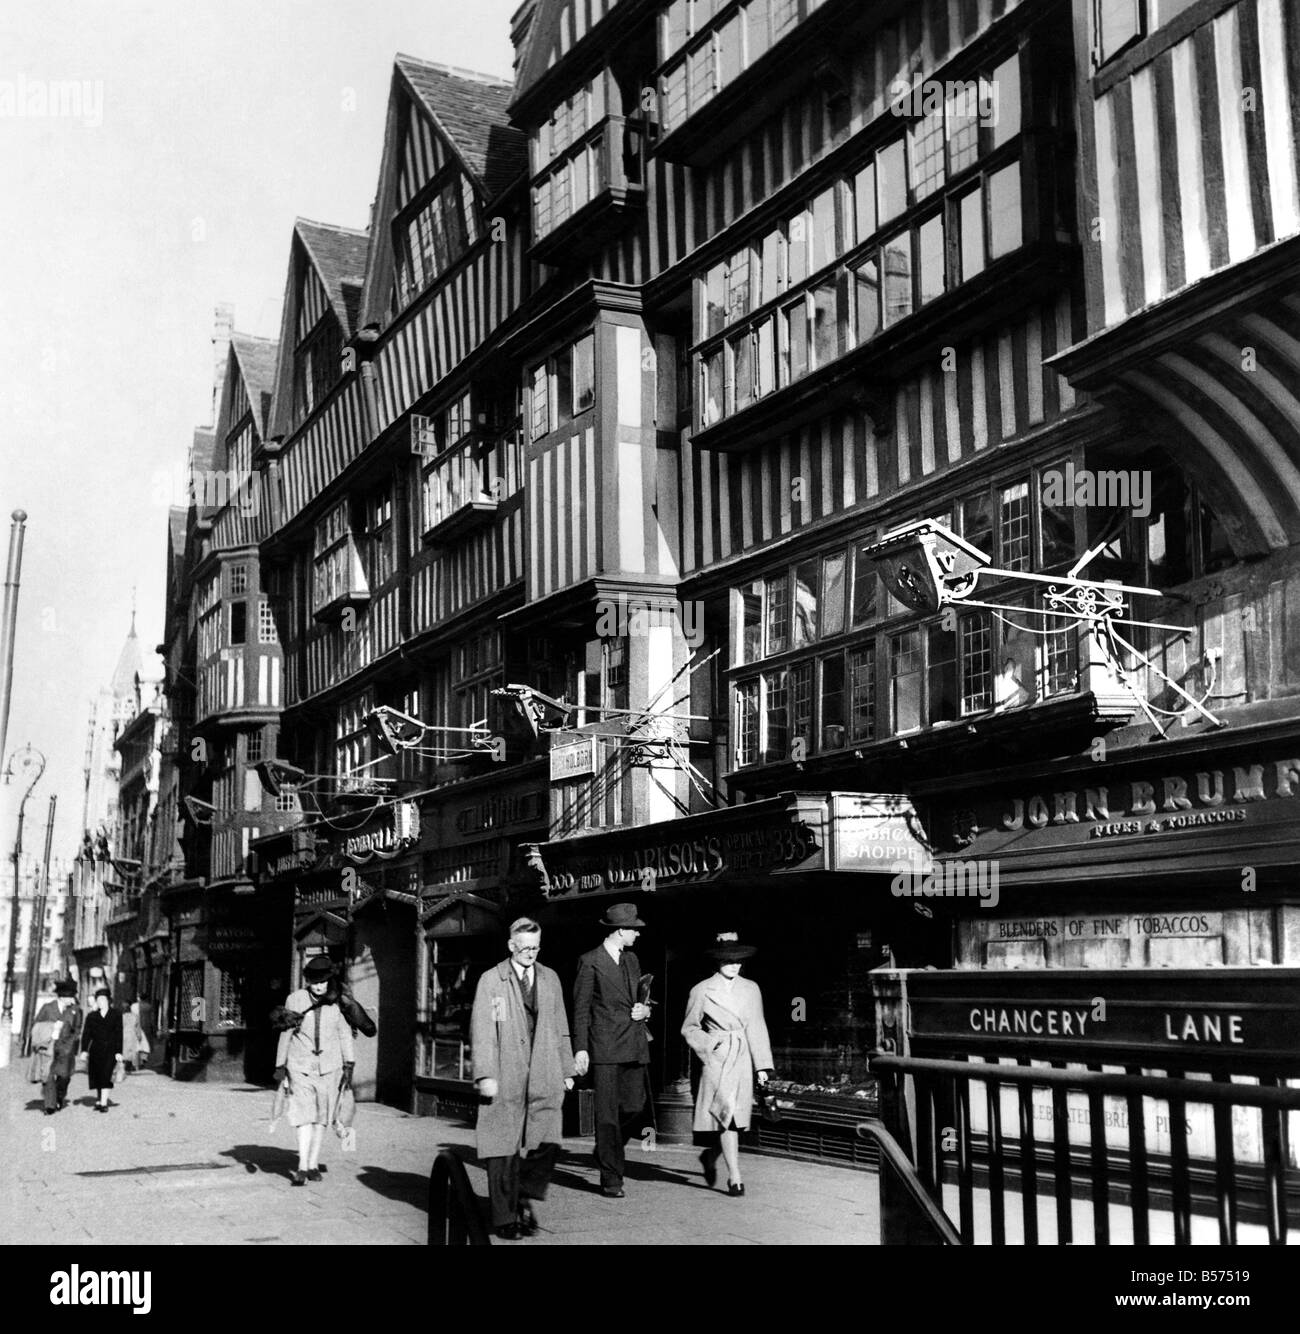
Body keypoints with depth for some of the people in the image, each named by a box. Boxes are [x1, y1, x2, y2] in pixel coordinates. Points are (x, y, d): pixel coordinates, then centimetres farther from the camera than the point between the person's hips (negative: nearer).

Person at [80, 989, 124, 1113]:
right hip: (96, 1050, 3)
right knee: (95, 1076, 5)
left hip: (110, 1050, -3)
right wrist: (84, 1050, -3)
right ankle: (98, 1100, 18)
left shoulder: (115, 1016, 5)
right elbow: (86, 1034, 6)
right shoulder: (91, 1016, 9)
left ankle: (104, 1103, -13)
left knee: (106, 1075, -12)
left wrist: (118, 1052, -3)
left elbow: (119, 1034, 3)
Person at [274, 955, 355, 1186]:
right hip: (301, 1066, -2)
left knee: (321, 1117, 7)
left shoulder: (337, 1002, -2)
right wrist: (280, 1066, 7)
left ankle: (313, 1165, 17)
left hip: (329, 1067, 2)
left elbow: (344, 1034, 4)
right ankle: (302, 1167, -17)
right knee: (304, 1115, -13)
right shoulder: (295, 1000, -4)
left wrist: (349, 1065, -2)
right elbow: (285, 1034, 4)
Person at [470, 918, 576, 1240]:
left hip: (544, 1079, 3)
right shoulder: (491, 980, 1)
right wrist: (485, 1075, -11)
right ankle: (504, 1218, 13)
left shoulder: (550, 979, 14)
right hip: (506, 1079, -3)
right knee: (504, 1150, 1)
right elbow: (481, 1032, -3)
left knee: (547, 1144, -10)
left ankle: (525, 1198, 14)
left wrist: (567, 1071, 13)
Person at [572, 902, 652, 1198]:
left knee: (635, 1108, 2)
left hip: (635, 1046, 6)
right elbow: (581, 1009, -5)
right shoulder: (590, 962, -4)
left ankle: (607, 1152, 28)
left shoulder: (632, 960, 17)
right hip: (605, 1047, -6)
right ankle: (611, 1178, 3)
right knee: (607, 1114, -4)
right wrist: (581, 1049, -12)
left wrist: (645, 1010, 5)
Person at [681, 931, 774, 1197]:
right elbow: (689, 1028, 8)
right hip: (717, 1060, -4)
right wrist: (709, 1045, -9)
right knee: (727, 1115, -12)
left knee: (737, 1118, 5)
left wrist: (762, 1065, 3)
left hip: (742, 1060, 4)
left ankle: (711, 1155, 32)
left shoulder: (750, 989, 10)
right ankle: (734, 1178, -8)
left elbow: (757, 1028, 9)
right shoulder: (701, 991, 1)